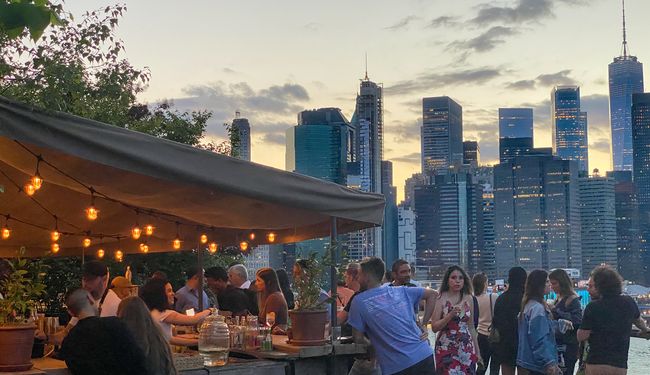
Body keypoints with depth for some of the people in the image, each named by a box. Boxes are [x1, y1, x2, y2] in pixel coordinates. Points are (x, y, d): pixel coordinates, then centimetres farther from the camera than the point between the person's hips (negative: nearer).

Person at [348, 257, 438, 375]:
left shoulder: (359, 301, -1)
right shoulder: (401, 291, 11)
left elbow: (358, 338, 1)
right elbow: (432, 294, 18)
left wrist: (371, 344, 22)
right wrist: (423, 324, 17)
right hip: (424, 355, 4)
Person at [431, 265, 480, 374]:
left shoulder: (469, 298, 5)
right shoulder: (441, 299, -6)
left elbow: (471, 327, 12)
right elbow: (434, 327, -10)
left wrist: (477, 351, 13)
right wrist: (451, 315, -22)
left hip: (467, 348, 3)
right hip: (446, 348, -3)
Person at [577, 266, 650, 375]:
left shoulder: (592, 307, -10)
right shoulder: (629, 302, 4)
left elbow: (582, 336, -8)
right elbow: (639, 321, 27)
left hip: (596, 363, -4)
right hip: (620, 365, 4)